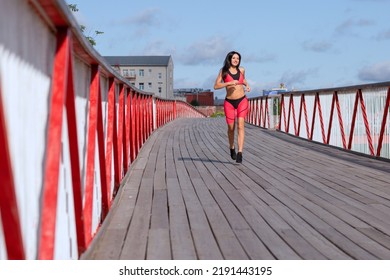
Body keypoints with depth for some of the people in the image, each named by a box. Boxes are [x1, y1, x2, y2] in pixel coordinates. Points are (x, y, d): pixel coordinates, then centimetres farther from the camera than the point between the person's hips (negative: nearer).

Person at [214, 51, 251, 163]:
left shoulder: (241, 70, 6)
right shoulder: (223, 71, -2)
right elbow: (216, 86, -7)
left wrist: (247, 85, 8)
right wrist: (229, 83, -19)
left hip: (242, 101, 1)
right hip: (229, 102, -1)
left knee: (240, 126, -14)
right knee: (231, 128, 8)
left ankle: (240, 153, -20)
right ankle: (232, 148, 35)